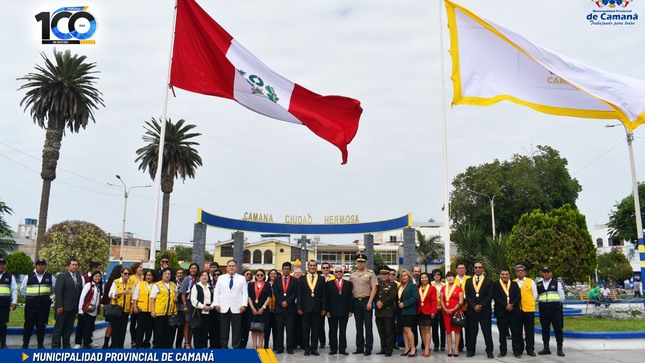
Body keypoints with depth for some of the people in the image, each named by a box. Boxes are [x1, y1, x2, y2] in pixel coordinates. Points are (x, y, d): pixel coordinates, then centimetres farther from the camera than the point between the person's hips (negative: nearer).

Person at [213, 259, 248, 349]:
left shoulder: (242, 278, 7)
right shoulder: (221, 278, 11)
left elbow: (245, 293, 3)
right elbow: (216, 292, 9)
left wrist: (244, 305, -6)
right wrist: (216, 304, -1)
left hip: (237, 308, -1)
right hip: (223, 308, 1)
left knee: (237, 329, 0)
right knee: (224, 329, 6)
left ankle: (236, 347, 8)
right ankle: (224, 346, 15)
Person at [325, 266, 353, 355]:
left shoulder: (348, 284, 7)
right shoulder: (329, 284, 2)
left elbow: (350, 297, 5)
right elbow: (326, 298, 0)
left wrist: (350, 310, 0)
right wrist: (327, 310, -6)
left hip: (344, 311, 1)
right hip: (332, 311, -1)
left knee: (343, 331, 7)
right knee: (333, 331, 5)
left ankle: (342, 348, 13)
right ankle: (333, 348, 12)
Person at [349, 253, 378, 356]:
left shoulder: (370, 273, -2)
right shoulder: (352, 275, 11)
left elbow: (374, 288, -6)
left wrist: (370, 302, -14)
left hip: (366, 301, -4)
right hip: (356, 301, 4)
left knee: (368, 326, -1)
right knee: (358, 326, 10)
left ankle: (368, 348, 4)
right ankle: (359, 347, 17)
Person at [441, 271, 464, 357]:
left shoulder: (458, 288, -1)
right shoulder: (443, 288, 9)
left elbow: (461, 301, -6)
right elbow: (441, 300, 8)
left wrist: (453, 310, -12)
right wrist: (445, 309, -6)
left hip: (456, 311, -3)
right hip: (446, 312, 3)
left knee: (457, 330, -1)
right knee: (448, 330, 3)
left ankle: (456, 348, 5)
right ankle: (450, 348, 8)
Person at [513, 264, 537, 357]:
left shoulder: (531, 281, 4)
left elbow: (535, 295, 8)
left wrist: (530, 303, 6)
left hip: (529, 309, -1)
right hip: (517, 310, 1)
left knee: (529, 331, 3)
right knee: (518, 331, 6)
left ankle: (530, 350, 10)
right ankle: (519, 349, 15)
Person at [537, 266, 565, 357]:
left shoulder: (557, 283, 5)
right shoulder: (538, 285, 12)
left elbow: (562, 298, 4)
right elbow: (536, 297, 17)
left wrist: (554, 303, 2)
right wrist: (541, 303, 5)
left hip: (555, 309, -3)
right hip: (543, 309, 3)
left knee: (558, 329, -1)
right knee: (545, 329, 8)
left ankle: (560, 349, 7)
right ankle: (546, 348, 17)